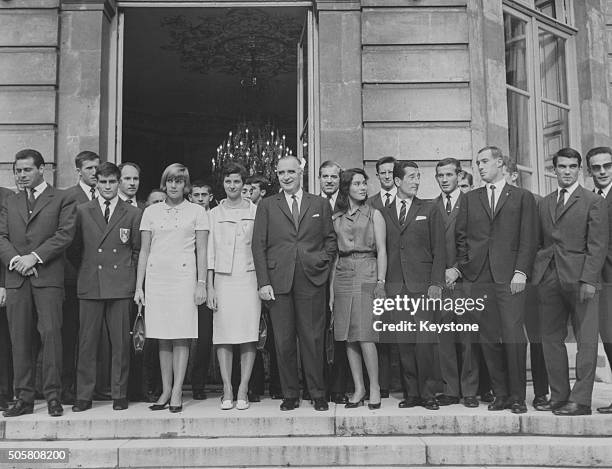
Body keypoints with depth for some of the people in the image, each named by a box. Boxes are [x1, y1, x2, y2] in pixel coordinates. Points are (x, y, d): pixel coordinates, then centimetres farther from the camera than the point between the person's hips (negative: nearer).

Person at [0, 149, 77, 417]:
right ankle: (24, 398, 10)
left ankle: (53, 397, 0)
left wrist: (35, 257, -12)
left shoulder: (62, 199, 7)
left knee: (51, 333, -8)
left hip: (48, 277, -4)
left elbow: (65, 234, -5)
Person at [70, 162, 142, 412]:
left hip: (120, 286, -1)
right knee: (87, 342, 2)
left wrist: (128, 271, 3)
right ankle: (84, 396, 11)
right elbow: (75, 248, 14)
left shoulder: (133, 214, 7)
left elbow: (138, 249, 11)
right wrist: (86, 269, 8)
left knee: (120, 342, 2)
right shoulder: (82, 211, 10)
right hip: (89, 285, 1)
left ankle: (119, 394, 12)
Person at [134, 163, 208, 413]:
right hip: (156, 277, 2)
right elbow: (144, 251, 11)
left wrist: (201, 283, -5)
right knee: (163, 338, 5)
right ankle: (165, 390, 13)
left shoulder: (197, 212, 6)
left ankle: (177, 392, 3)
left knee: (181, 336, -3)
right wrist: (139, 286, 6)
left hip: (184, 276, -2)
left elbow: (201, 251, 3)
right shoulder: (151, 212, 12)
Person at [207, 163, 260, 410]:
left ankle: (243, 390, 3)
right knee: (223, 336, -1)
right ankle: (227, 391, 5)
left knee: (248, 336, -3)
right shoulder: (214, 214, 10)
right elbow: (210, 253, 8)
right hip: (222, 279, 1)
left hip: (249, 278, -1)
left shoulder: (256, 212, 7)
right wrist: (209, 287, 1)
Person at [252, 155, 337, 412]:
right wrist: (263, 282, -4)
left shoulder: (320, 204, 12)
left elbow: (331, 239, 16)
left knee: (313, 339, 1)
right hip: (278, 281, 0)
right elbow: (259, 245, 4)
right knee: (284, 341, 3)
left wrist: (324, 259, -2)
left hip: (312, 280, 0)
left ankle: (318, 394, 13)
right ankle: (290, 395, 15)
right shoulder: (267, 206, 10)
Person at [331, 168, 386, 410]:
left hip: (367, 275, -3)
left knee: (365, 336, -10)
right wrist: (332, 289, 7)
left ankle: (374, 387, 3)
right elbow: (335, 254, 12)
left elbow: (381, 250, 0)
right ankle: (358, 389, 11)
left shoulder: (374, 215, 6)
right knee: (348, 338, 2)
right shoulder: (336, 218, 13)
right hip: (343, 277, 3)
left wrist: (380, 282, -11)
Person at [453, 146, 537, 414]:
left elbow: (528, 239, 2)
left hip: (509, 276, -3)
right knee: (488, 337, 2)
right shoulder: (471, 199, 17)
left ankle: (517, 396, 3)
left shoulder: (522, 197, 9)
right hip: (478, 276, 3)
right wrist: (460, 267, 3)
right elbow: (461, 236, 14)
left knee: (513, 335, -8)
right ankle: (500, 394, 11)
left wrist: (521, 271, -8)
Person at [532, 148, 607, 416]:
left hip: (580, 278, -5)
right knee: (551, 338, 7)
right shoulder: (544, 203, 17)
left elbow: (597, 245, -6)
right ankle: (558, 396, 16)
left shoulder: (594, 202, 1)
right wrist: (537, 272, 4)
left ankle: (580, 400, 3)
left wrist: (588, 279, -15)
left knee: (586, 341, -2)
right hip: (548, 278, 5)